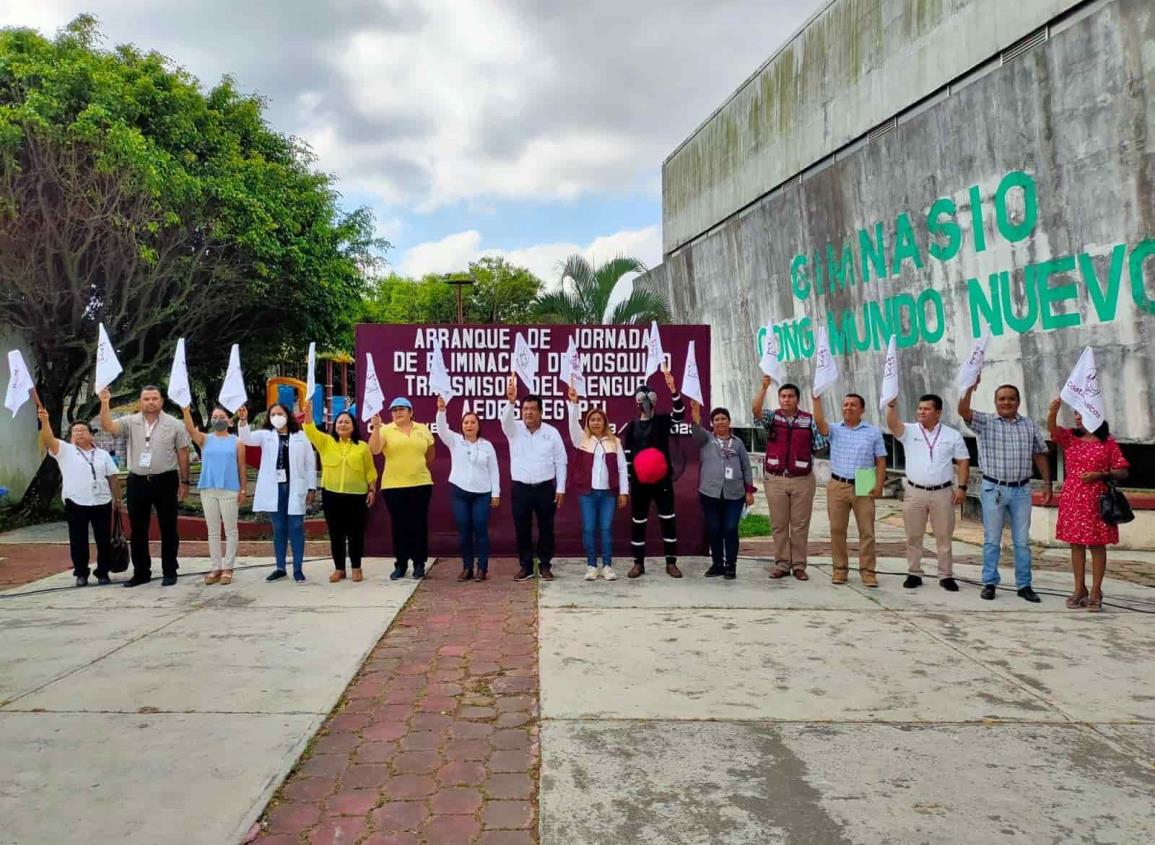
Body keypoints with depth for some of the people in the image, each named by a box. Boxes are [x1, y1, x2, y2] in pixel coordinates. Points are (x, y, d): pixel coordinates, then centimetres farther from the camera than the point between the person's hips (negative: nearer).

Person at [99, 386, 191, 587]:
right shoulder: (130, 422, 5)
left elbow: (183, 454, 2)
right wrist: (105, 404, -22)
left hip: (165, 482, -2)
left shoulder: (174, 424, 0)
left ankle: (169, 572, 13)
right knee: (138, 530, 9)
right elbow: (108, 426, -10)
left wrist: (184, 482, 0)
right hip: (137, 482, 3)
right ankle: (141, 572, 20)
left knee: (168, 529, 3)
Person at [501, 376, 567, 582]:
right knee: (522, 529, 6)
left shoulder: (551, 432, 1)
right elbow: (505, 419, -23)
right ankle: (525, 566, 18)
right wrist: (510, 401, -42)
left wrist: (560, 488, -3)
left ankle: (545, 565, 18)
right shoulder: (514, 429, 1)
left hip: (545, 488, 0)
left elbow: (560, 462, 2)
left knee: (546, 528, 6)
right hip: (520, 488, 1)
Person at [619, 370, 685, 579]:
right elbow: (626, 455, 5)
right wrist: (627, 481, -2)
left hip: (662, 479, -1)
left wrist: (673, 390, -31)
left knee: (668, 520, 1)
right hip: (639, 481, 1)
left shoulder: (663, 421, 4)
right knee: (638, 522, 6)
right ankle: (639, 563, 15)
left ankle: (671, 562, 10)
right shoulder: (631, 426, 6)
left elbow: (679, 414, -17)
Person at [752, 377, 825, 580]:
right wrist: (764, 387, -27)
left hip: (802, 480, -1)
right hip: (775, 479, 1)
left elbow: (820, 446, 7)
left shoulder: (809, 421, 3)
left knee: (800, 525, 4)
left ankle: (799, 565, 13)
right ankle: (782, 564, 14)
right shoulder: (772, 417, 4)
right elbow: (756, 410, -17)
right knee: (778, 524, 6)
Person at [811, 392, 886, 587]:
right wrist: (817, 398, -20)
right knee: (837, 530, 4)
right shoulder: (835, 430, 8)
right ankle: (840, 569, 13)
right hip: (837, 486, 1)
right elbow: (819, 422, -14)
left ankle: (867, 571, 7)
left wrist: (879, 485, -6)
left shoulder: (873, 432, 5)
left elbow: (881, 460, 4)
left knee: (867, 531, 0)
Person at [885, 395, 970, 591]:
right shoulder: (909, 431, 2)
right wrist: (891, 404, -33)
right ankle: (914, 573, 18)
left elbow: (963, 462, 5)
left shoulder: (953, 435, 4)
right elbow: (892, 423, -18)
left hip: (942, 493, 0)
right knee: (913, 536, 7)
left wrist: (962, 487, -4)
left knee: (944, 536, 5)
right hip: (914, 492, 1)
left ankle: (946, 575, 15)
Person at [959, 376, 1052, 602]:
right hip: (993, 489, -2)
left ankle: (1024, 585, 17)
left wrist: (1047, 484, 7)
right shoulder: (985, 422, 0)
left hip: (1021, 490, 2)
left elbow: (1040, 455, 12)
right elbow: (963, 411, -17)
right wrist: (971, 387, -28)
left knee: (1022, 541, 8)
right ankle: (989, 583, 14)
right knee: (992, 540, 5)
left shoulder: (1029, 425, 8)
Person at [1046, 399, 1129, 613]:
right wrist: (1053, 411, -33)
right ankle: (1079, 589, 16)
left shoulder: (1108, 442, 0)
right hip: (1072, 500, 3)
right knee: (1076, 543, 7)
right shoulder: (1069, 437, 7)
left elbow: (1122, 472, 0)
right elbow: (1052, 428, -14)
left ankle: (1096, 592, 10)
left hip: (1097, 501, -3)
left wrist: (1100, 475, -16)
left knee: (1097, 544, 2)